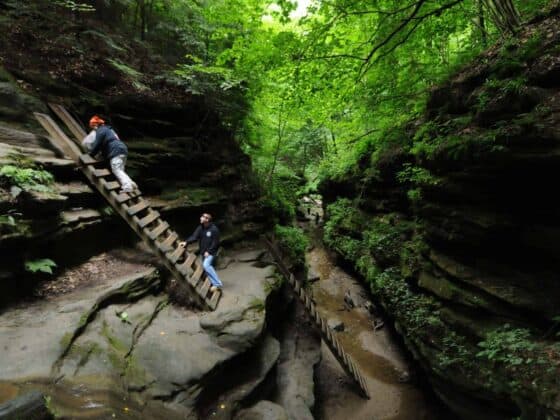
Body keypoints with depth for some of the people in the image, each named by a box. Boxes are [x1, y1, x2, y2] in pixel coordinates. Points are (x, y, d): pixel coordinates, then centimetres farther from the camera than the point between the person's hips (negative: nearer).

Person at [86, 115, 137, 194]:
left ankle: (127, 186, -30)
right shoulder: (109, 129, 32)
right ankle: (131, 183, -2)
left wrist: (91, 154, 12)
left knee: (117, 171, -15)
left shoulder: (100, 131, 2)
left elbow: (97, 145, -2)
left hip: (115, 152, -9)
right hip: (123, 149, 9)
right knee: (121, 170, 11)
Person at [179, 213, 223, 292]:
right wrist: (186, 242, -22)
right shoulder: (200, 228, 2)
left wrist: (209, 251, -18)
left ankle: (218, 283, -20)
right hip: (203, 252, 7)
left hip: (210, 252, -7)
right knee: (206, 267, 9)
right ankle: (215, 284, 21)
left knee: (206, 265, -26)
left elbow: (215, 242, -14)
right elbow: (194, 236, -7)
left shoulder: (214, 229, -16)